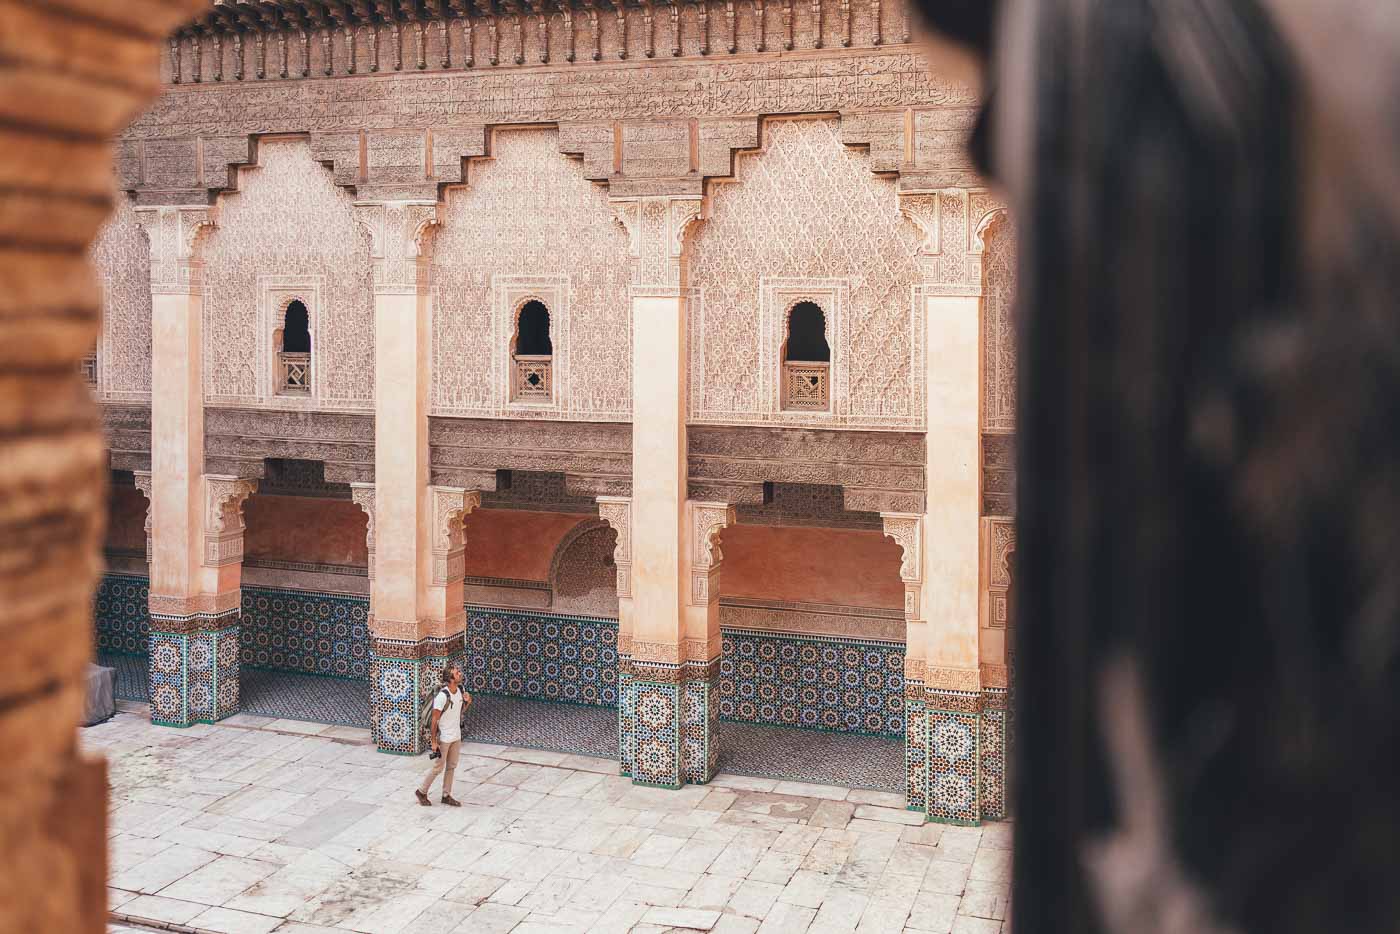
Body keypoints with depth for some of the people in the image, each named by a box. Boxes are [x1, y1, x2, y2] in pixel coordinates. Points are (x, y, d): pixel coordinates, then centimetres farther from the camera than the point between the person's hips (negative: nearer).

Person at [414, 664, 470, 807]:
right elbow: (434, 720, -19)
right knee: (438, 767, 4)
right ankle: (422, 792, 22)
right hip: (443, 738, -7)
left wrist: (467, 702, -7)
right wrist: (433, 741, -18)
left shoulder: (460, 690, -2)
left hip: (456, 736, 7)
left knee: (451, 767, 14)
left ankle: (446, 795, 25)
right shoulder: (442, 695, -24)